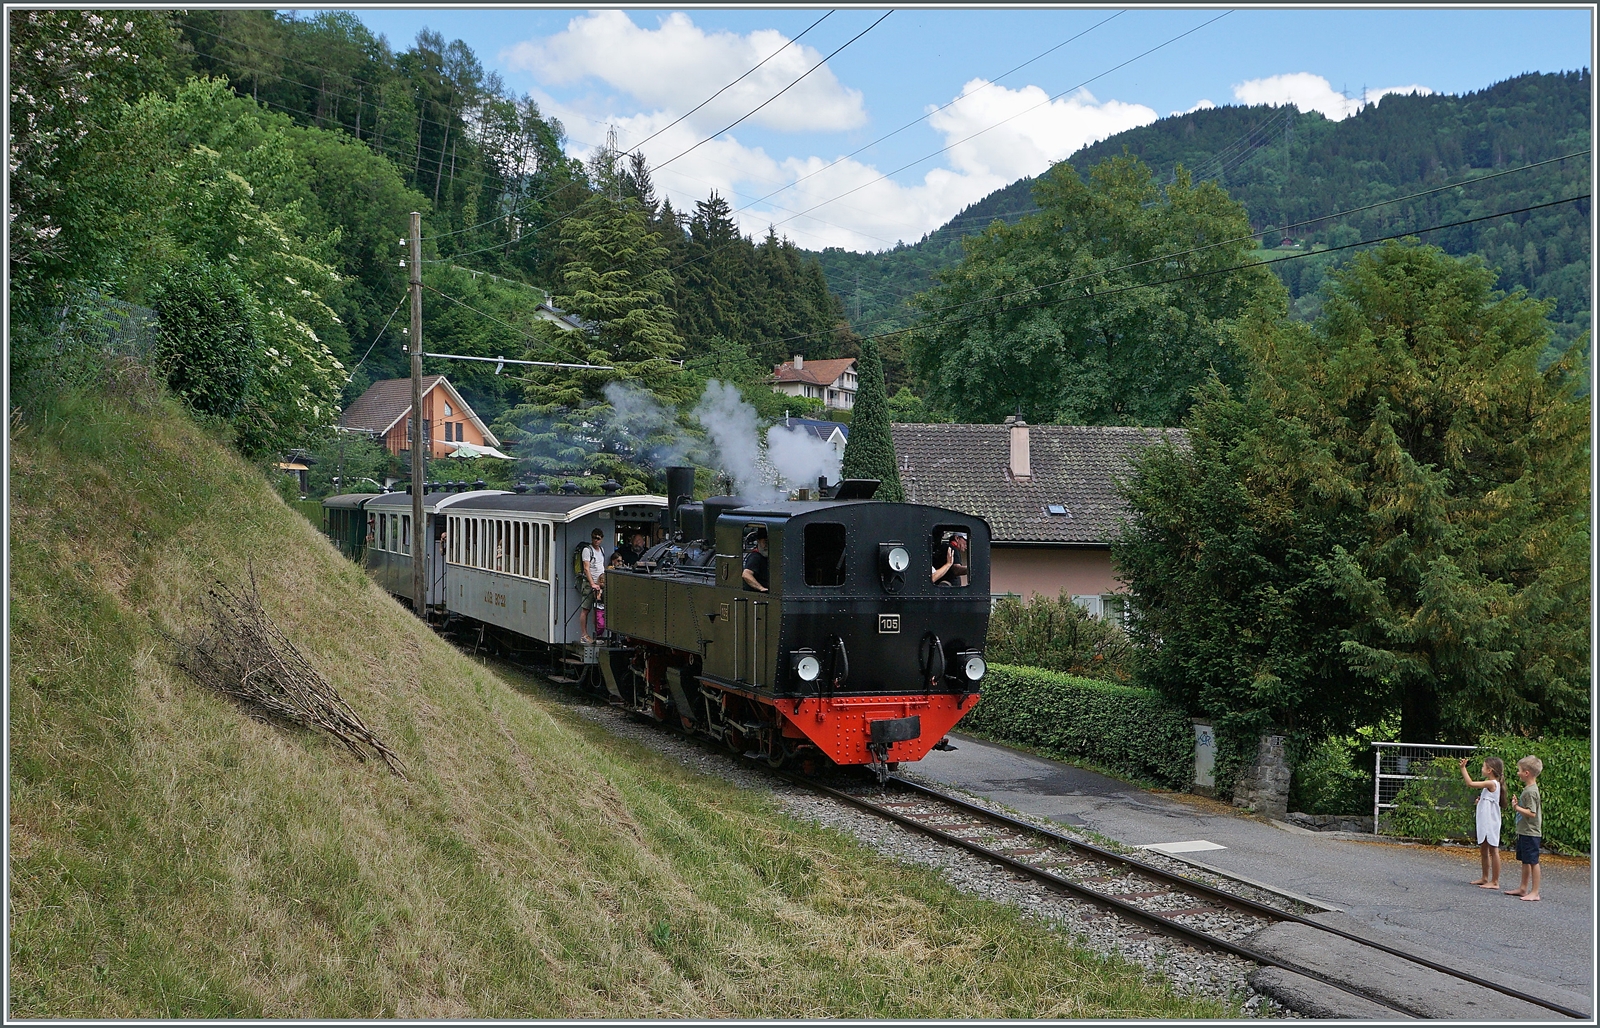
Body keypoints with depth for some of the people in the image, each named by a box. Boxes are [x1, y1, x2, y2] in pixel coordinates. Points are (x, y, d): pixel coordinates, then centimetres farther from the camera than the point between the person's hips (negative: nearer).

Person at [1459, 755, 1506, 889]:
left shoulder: (1491, 783, -18)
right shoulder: (1489, 784, 12)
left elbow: (1470, 784, -25)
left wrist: (1463, 768, -19)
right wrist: (1480, 800, 6)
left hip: (1491, 823, -10)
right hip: (1484, 823, 10)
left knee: (1493, 851, -4)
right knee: (1483, 851, 18)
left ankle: (1495, 882, 0)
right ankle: (1485, 878, 28)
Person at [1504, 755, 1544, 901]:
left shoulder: (1530, 791, -19)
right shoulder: (1528, 788, 12)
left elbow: (1531, 813, -24)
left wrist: (1517, 807, -16)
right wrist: (1518, 805, 7)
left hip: (1530, 833, -11)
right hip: (1524, 832, 11)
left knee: (1533, 861, -6)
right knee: (1525, 861, 17)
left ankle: (1535, 892, -3)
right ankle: (1523, 888, 26)